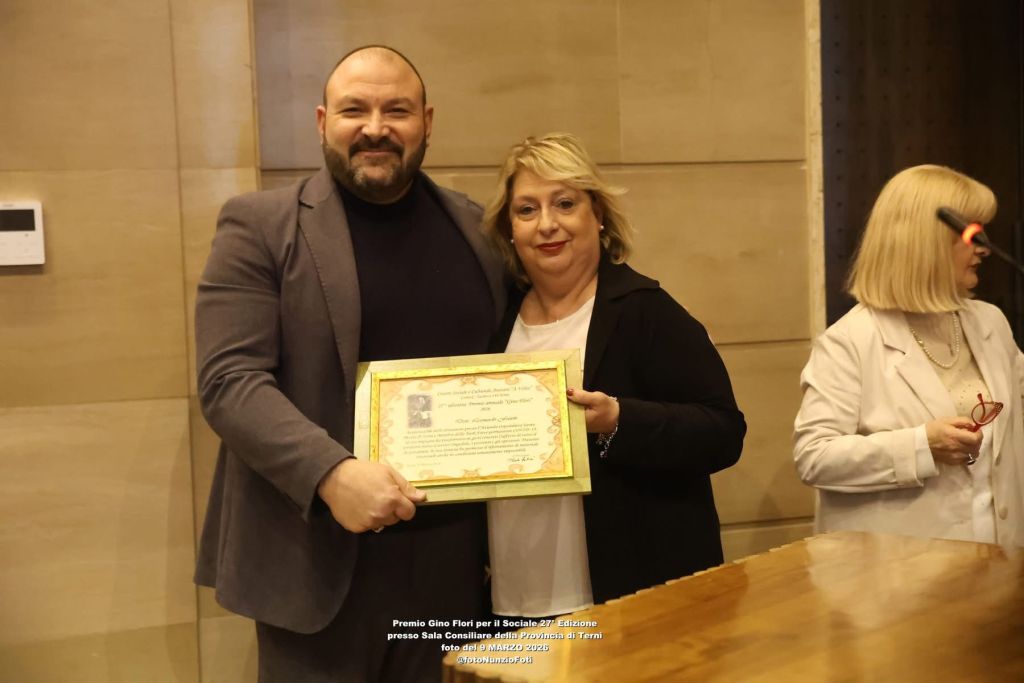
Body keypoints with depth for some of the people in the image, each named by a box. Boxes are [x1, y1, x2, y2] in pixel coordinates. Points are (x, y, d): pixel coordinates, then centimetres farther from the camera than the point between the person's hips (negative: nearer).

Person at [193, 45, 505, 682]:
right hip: (321, 555, -3)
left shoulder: (477, 227, 9)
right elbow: (230, 381, -11)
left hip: (454, 551, 4)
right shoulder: (260, 225, -3)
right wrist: (329, 473, -25)